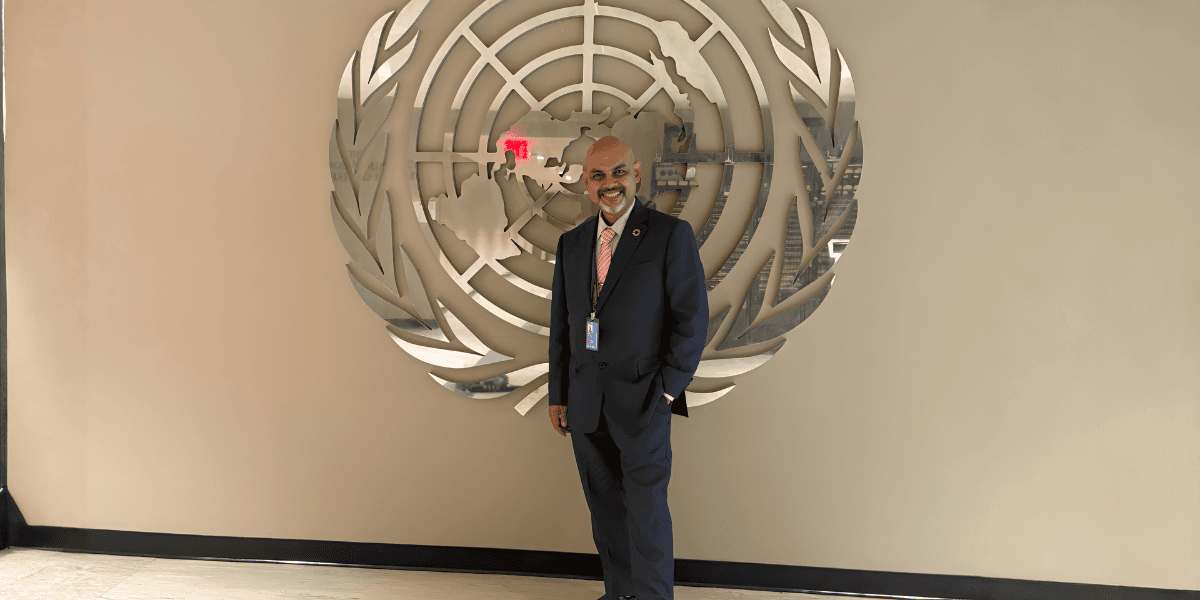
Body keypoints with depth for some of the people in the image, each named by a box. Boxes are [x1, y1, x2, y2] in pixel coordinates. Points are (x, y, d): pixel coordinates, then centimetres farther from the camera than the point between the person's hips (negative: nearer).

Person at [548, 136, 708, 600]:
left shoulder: (671, 235, -5)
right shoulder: (571, 243, 11)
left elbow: (692, 318, -6)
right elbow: (561, 322, 14)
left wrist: (667, 390, -10)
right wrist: (558, 395, 11)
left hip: (642, 401, -5)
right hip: (586, 402, 5)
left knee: (647, 513, -1)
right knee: (605, 510, 13)